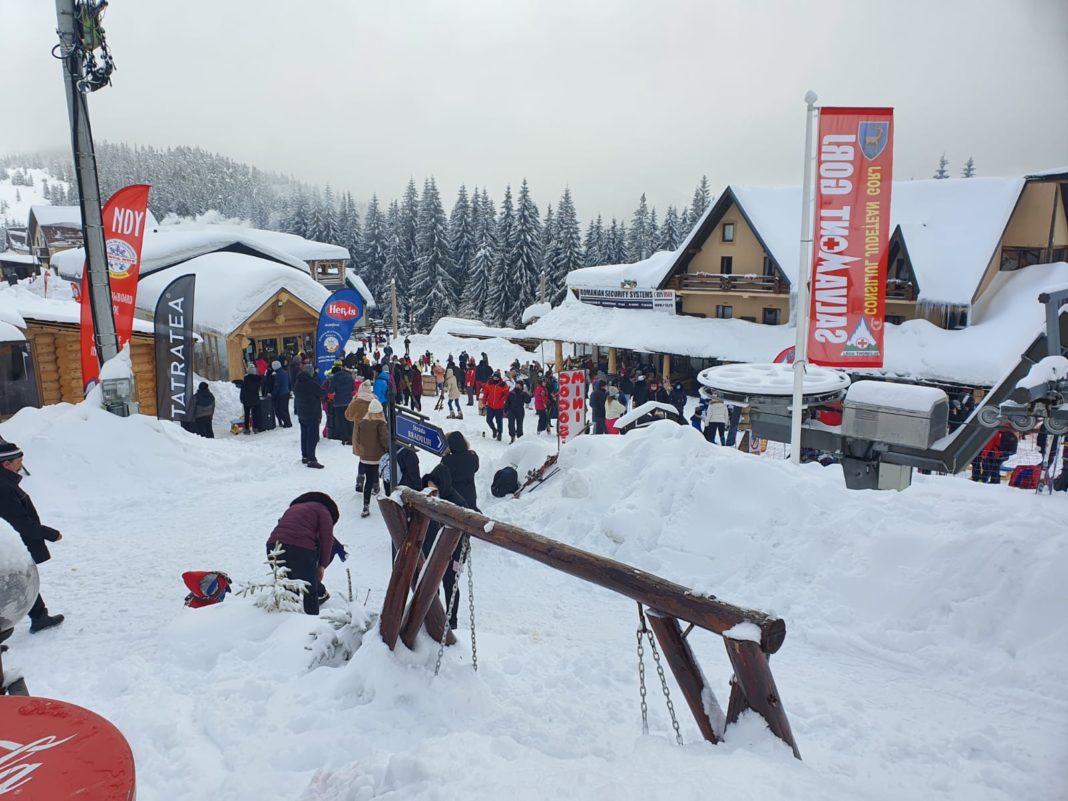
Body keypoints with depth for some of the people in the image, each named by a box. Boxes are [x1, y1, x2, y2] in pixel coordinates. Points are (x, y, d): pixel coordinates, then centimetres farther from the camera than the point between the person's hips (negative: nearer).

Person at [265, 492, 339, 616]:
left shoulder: (293, 508, 34)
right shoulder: (322, 510, 15)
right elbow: (326, 538, 3)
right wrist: (322, 566, 7)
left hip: (273, 545, 5)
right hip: (300, 548, -5)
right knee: (310, 592, 9)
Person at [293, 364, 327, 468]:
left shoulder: (297, 384, 6)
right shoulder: (312, 383, -20)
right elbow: (323, 393, -12)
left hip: (301, 413, 8)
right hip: (312, 414, -8)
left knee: (304, 435, 16)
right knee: (312, 436, -6)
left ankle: (305, 456, 24)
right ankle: (311, 459, -8)